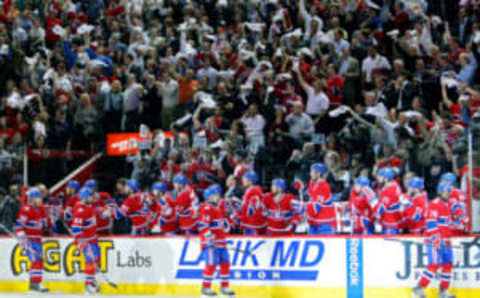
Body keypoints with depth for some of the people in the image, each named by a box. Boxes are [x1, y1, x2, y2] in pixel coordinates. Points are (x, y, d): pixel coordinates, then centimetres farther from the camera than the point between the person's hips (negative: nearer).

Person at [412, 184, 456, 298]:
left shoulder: (446, 205, 20)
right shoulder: (435, 204, -11)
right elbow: (431, 223, -19)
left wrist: (448, 240, 25)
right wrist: (437, 240, -22)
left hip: (444, 242, 10)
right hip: (435, 241, -10)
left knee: (448, 265, 6)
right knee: (435, 265, -13)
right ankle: (419, 288, -6)